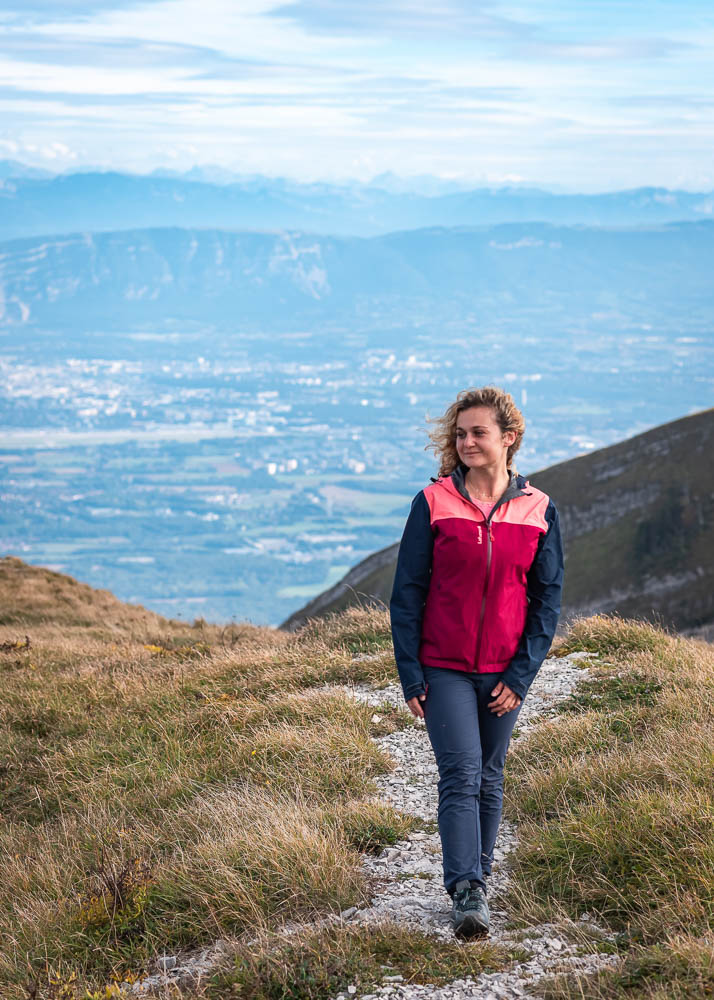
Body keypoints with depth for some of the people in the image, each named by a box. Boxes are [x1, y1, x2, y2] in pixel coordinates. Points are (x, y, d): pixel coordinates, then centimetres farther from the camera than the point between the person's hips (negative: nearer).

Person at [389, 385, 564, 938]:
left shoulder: (537, 510, 1)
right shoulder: (434, 503, -3)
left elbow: (547, 597, 4)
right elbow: (407, 592, -1)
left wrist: (521, 675, -4)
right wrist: (411, 675, -5)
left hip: (504, 673, 2)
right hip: (444, 668, -2)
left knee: (489, 778, 12)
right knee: (461, 774, -11)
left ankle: (478, 875, 27)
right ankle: (467, 893, -13)